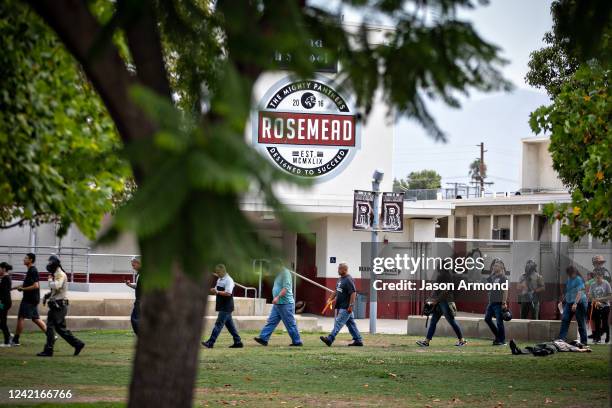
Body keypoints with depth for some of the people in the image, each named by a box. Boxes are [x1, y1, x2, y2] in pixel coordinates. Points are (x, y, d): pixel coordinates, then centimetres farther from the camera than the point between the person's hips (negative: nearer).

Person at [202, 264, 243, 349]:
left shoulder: (228, 280, -14)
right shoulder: (219, 279, 15)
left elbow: (228, 293, -22)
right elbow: (216, 291, 22)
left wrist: (217, 291, -22)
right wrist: (213, 290, -1)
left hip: (226, 307, -10)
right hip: (223, 307, 10)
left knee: (219, 324, -10)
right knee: (230, 325, 11)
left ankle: (210, 343, -12)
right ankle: (238, 342, 16)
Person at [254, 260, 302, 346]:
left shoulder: (285, 273, -14)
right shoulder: (279, 274, 17)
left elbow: (286, 288, -24)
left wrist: (278, 297, -32)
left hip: (285, 304, -10)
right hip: (277, 304, 10)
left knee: (290, 324, -3)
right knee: (271, 321, 5)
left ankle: (297, 342, 4)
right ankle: (263, 338, 4)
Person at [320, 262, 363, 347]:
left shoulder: (348, 280, -16)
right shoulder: (340, 279, 15)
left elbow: (353, 293, -21)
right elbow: (337, 291, 26)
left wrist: (351, 305, -24)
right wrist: (331, 298, 16)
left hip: (346, 307, -10)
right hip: (340, 306, 10)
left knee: (339, 322, -12)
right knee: (351, 323, 12)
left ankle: (330, 339, -17)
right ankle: (358, 340, 16)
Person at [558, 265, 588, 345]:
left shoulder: (578, 280, -13)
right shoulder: (569, 280, 11)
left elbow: (579, 292, -23)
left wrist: (575, 303, -33)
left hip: (579, 303, -8)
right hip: (569, 302, 8)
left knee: (581, 322, 0)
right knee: (564, 320, -4)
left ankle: (583, 341, 7)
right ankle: (561, 338, -7)